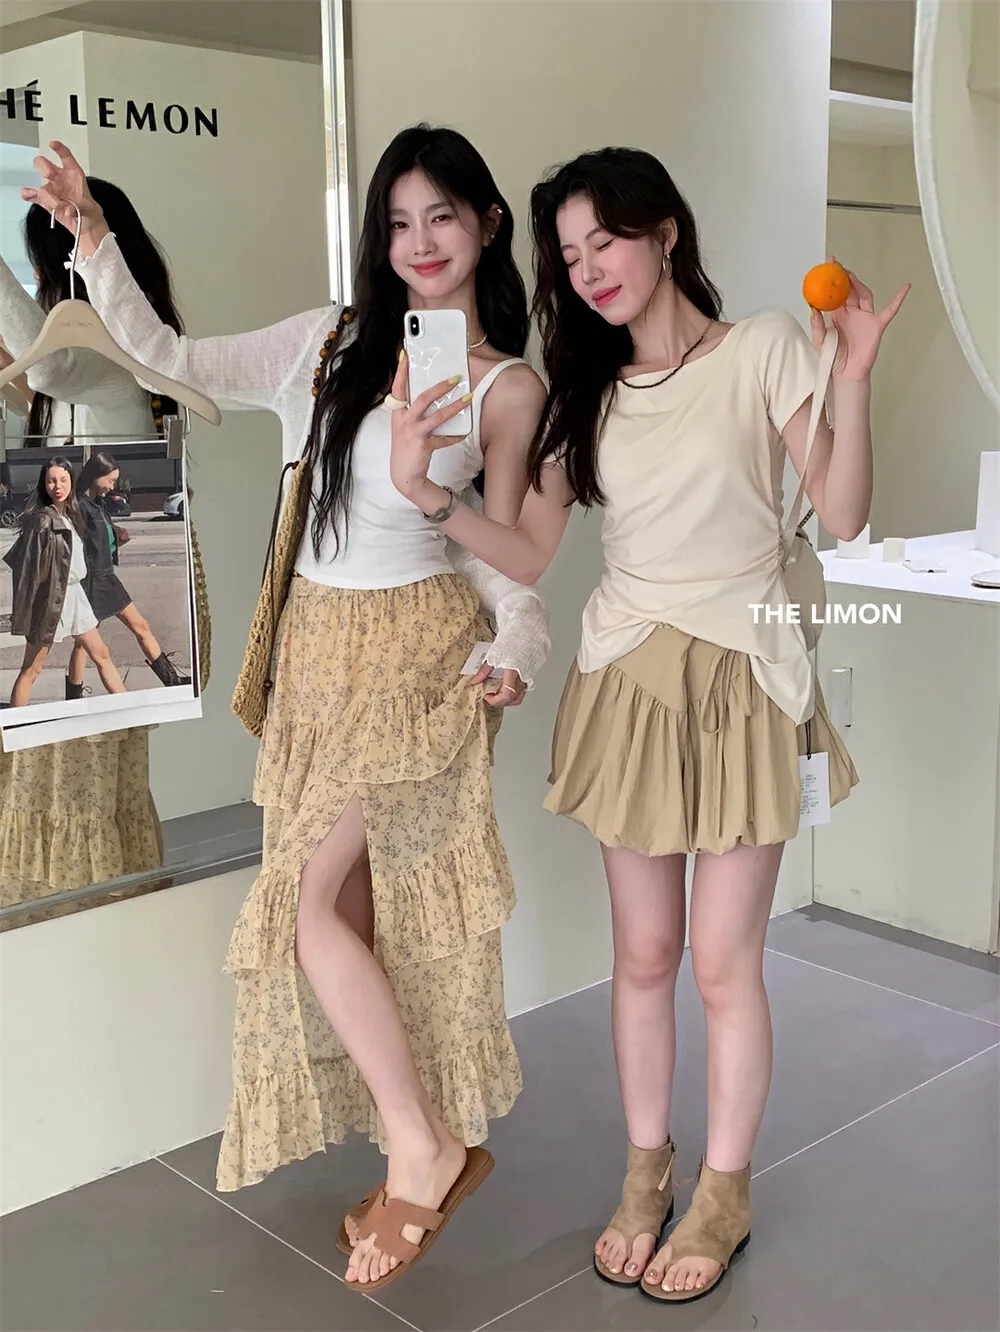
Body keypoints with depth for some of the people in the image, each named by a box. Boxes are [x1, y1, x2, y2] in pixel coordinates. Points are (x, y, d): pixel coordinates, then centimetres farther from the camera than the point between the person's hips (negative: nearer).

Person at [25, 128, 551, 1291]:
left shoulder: (510, 387, -2)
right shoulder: (330, 342, 6)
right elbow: (170, 358, 6)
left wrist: (514, 654, -16)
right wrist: (90, 235, -2)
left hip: (419, 649, -5)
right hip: (318, 642, 5)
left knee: (312, 907, -10)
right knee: (348, 912, 8)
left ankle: (424, 1147, 7)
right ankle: (418, 1158, 23)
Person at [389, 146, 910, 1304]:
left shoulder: (764, 348, -4)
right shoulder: (583, 390, 8)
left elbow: (841, 518, -10)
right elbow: (529, 554, 4)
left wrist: (852, 376, -22)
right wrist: (426, 492, -10)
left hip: (740, 684, -3)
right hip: (626, 681, 4)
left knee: (721, 956, 2)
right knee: (643, 952, 11)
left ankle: (725, 1190, 24)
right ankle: (646, 1168, 31)